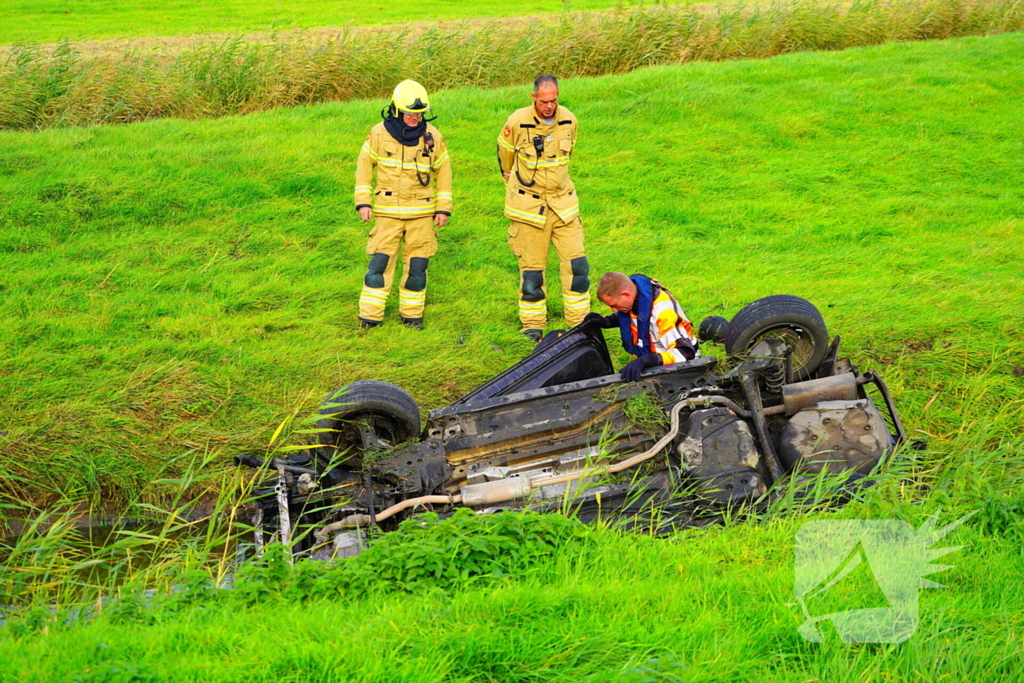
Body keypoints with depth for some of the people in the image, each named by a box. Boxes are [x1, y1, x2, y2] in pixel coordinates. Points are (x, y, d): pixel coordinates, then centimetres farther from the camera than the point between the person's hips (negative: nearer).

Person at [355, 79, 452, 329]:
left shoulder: (432, 136, -2)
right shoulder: (379, 133, -5)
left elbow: (443, 171, 7)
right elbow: (364, 165, 4)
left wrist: (443, 208, 4)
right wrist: (363, 201, -2)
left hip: (422, 212, 1)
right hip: (387, 212, -1)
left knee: (417, 264, 5)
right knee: (380, 262, -4)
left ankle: (412, 315, 17)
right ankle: (370, 316, 2)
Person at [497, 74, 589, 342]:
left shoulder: (569, 121, -3)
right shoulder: (517, 123, -14)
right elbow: (504, 153, 7)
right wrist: (513, 181, 22)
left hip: (563, 204, 3)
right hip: (528, 206, -3)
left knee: (576, 264, -3)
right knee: (532, 269, 3)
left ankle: (579, 323, 7)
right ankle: (532, 326, 16)